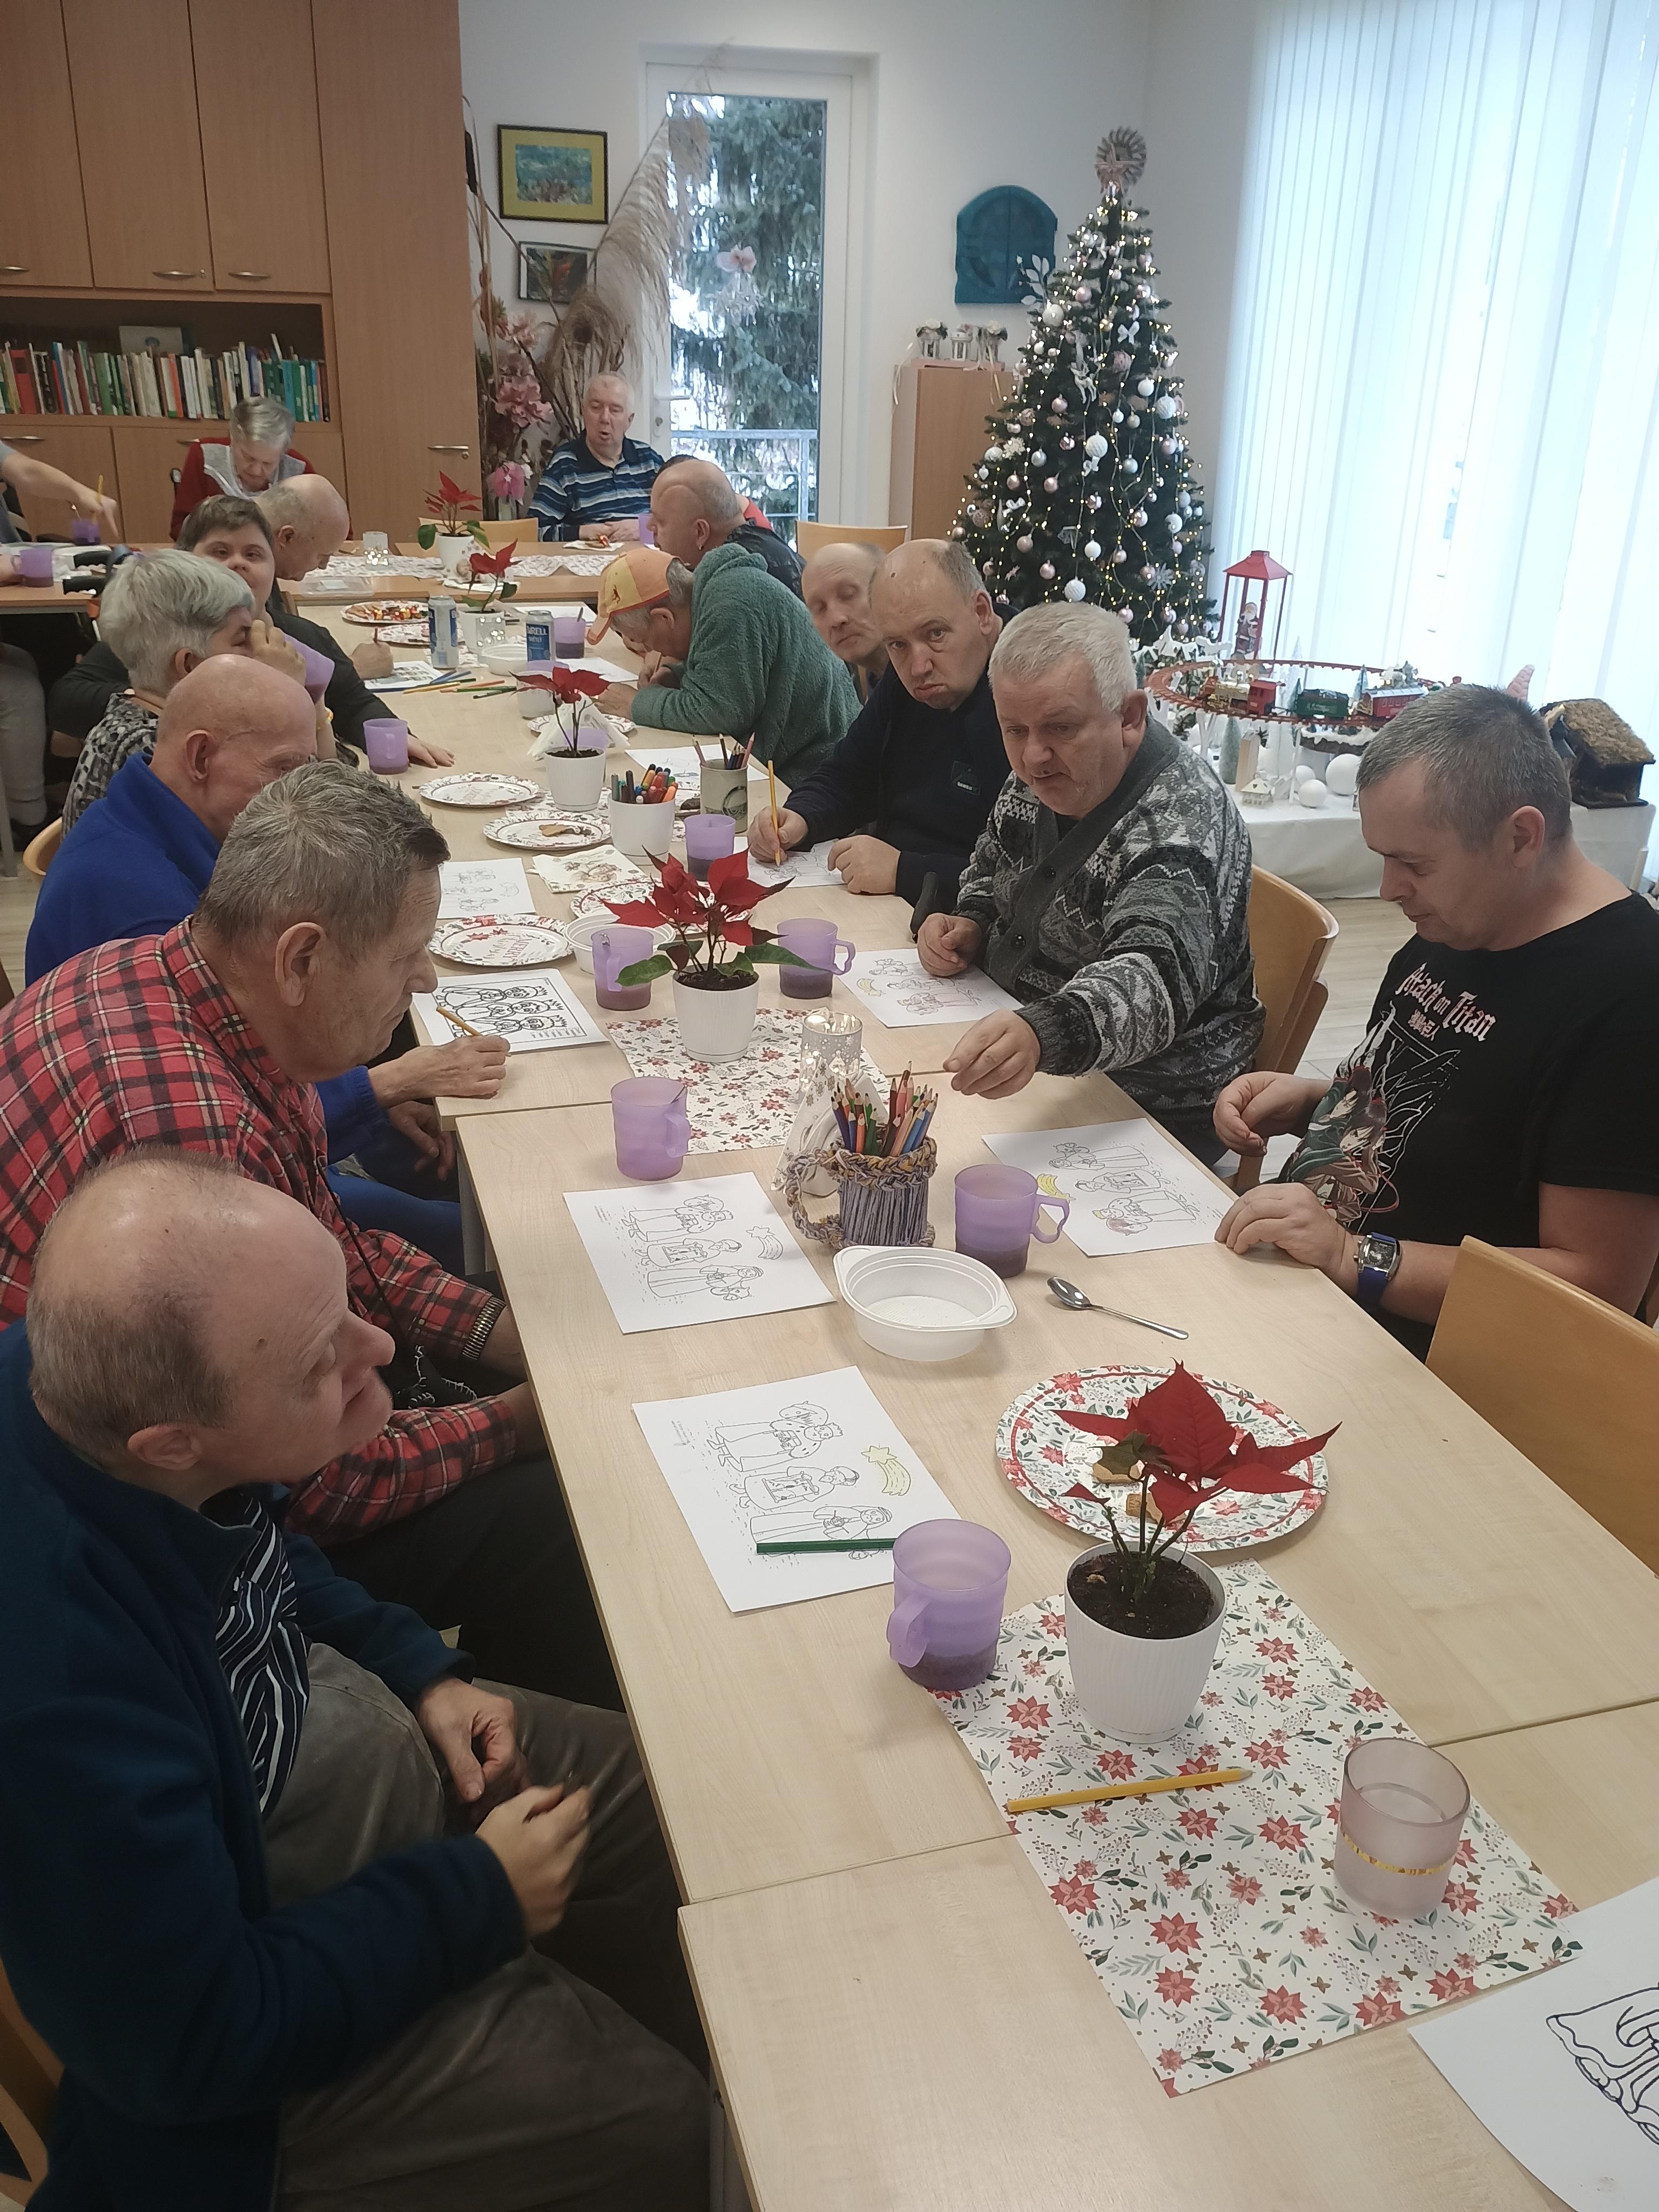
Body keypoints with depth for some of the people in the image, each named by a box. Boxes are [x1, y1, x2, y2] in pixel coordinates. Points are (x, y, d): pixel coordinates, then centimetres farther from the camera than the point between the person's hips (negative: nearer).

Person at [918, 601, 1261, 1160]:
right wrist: (970, 925, -2)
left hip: (1149, 1110, -8)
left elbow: (1155, 977, -42)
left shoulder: (1180, 826, -25)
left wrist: (1042, 1033, -61)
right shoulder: (1040, 783, 1)